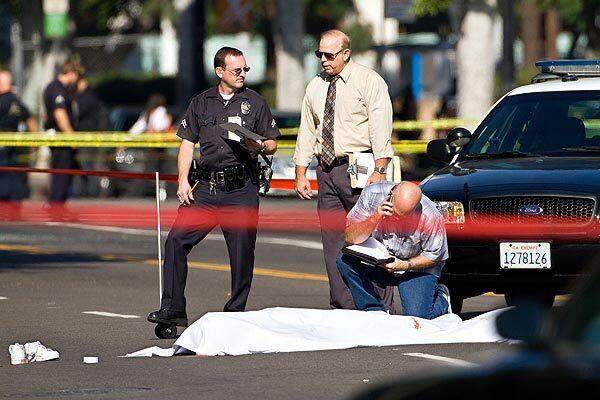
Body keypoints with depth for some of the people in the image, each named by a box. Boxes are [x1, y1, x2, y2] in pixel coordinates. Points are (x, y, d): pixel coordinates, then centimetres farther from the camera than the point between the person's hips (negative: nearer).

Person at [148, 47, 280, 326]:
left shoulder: (255, 103, 9)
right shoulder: (201, 103, 14)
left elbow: (272, 144, 10)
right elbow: (187, 143, 14)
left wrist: (259, 147, -13)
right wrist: (183, 181, 2)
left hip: (241, 190, -2)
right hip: (206, 188, 2)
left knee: (242, 252, -2)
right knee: (177, 240, -10)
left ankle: (235, 312, 11)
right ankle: (172, 309, -6)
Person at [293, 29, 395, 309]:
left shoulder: (369, 81, -2)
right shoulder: (315, 87, 15)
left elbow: (381, 129, -9)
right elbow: (307, 132, 18)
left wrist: (380, 171, -18)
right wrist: (301, 174, 11)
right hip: (326, 171, 6)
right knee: (333, 244, 4)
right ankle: (343, 308, 8)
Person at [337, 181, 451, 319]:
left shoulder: (430, 217, -26)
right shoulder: (372, 195, -20)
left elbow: (435, 256, -11)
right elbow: (350, 238, -19)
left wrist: (405, 265, -26)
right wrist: (375, 218, -35)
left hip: (417, 266, -3)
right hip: (378, 260, 3)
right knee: (345, 261, -24)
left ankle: (441, 298, 15)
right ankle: (374, 312, -9)